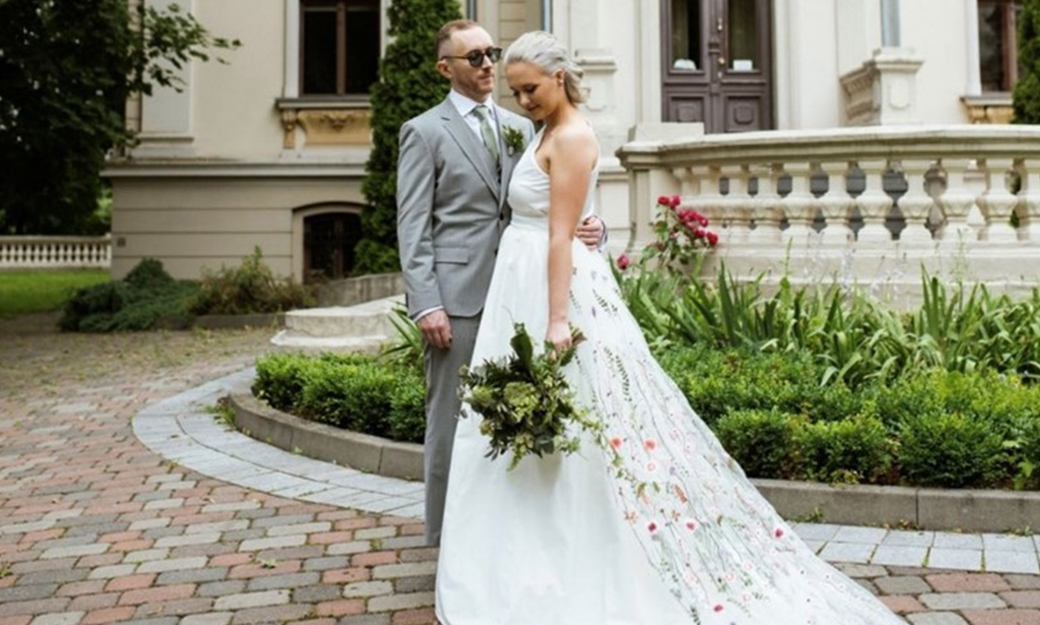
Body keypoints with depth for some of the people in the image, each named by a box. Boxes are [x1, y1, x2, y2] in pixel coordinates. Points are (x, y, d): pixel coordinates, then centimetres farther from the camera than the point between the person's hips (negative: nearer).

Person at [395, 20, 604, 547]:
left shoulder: (520, 127, 15)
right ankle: (447, 532, 17)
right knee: (452, 415, 2)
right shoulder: (424, 132, 0)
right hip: (458, 298, -5)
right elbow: (412, 227, -6)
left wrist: (587, 225, -7)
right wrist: (425, 304, -15)